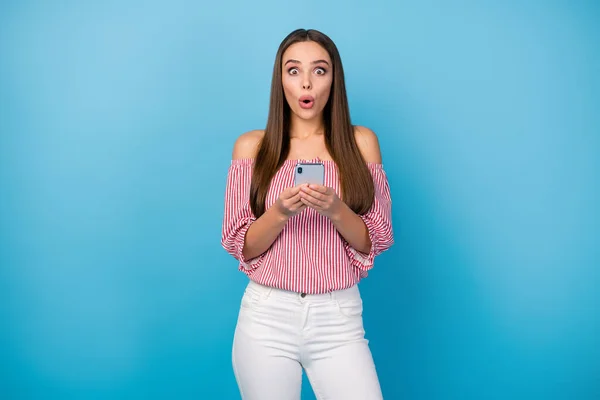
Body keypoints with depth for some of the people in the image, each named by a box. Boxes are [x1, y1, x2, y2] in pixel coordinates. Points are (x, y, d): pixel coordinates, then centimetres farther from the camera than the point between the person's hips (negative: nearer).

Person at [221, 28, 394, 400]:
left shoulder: (361, 142, 2)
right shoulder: (251, 146, 1)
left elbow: (376, 242, 0)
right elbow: (240, 247, -1)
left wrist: (336, 210, -18)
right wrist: (280, 212, -18)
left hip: (339, 317, 0)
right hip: (267, 315, 0)